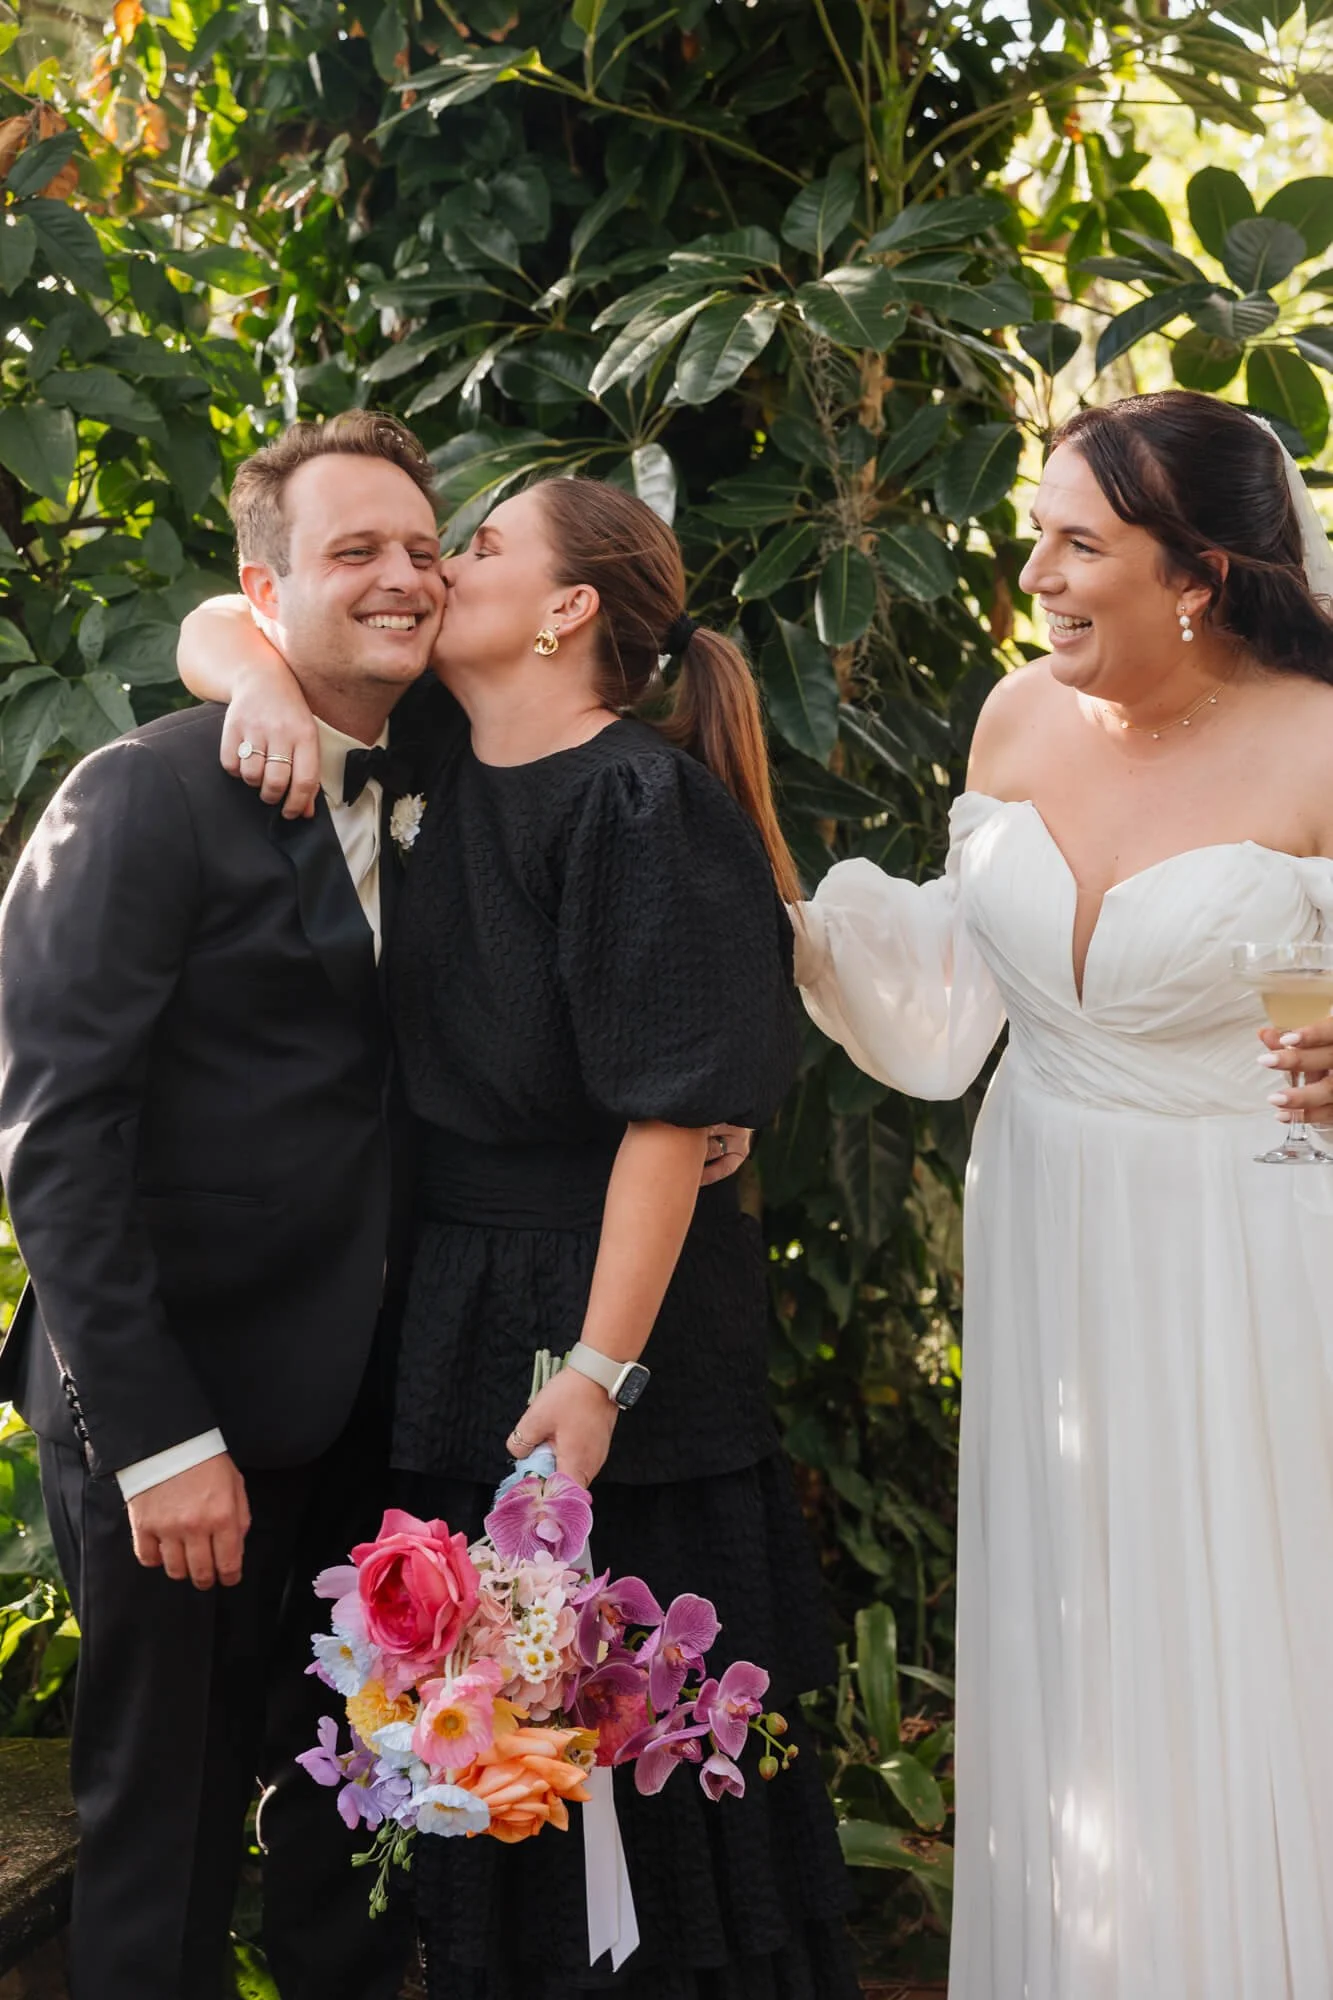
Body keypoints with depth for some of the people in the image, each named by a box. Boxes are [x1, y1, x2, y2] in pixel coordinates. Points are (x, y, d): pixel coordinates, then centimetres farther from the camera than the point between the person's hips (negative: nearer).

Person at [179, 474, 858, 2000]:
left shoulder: (641, 803, -15)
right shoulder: (434, 768, 7)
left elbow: (670, 1112, -19)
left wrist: (602, 1370, -23)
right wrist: (263, 680, -5)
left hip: (609, 1301, -7)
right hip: (450, 1309, 7)